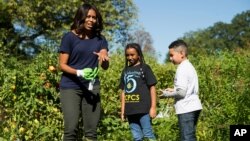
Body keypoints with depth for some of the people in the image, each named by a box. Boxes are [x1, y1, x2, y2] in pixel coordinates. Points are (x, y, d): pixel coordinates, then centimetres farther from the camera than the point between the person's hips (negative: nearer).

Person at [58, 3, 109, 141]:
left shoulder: (100, 39, 6)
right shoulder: (69, 37, -4)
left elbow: (105, 66, -2)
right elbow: (62, 65, -5)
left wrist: (104, 58, -25)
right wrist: (79, 72, -23)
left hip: (92, 87, 4)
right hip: (70, 87, -3)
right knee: (71, 128, -9)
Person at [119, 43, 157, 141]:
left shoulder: (145, 68, 1)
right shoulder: (125, 71, 15)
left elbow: (152, 88, -2)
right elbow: (123, 91, 16)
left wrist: (153, 107, -8)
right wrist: (123, 110, 12)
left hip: (143, 109, -5)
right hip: (130, 110, 5)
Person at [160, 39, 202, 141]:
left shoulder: (182, 68, -14)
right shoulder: (189, 66, 15)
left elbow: (181, 92, -19)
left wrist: (167, 94, -5)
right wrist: (173, 90, 14)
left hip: (186, 109, -10)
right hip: (193, 107, 10)